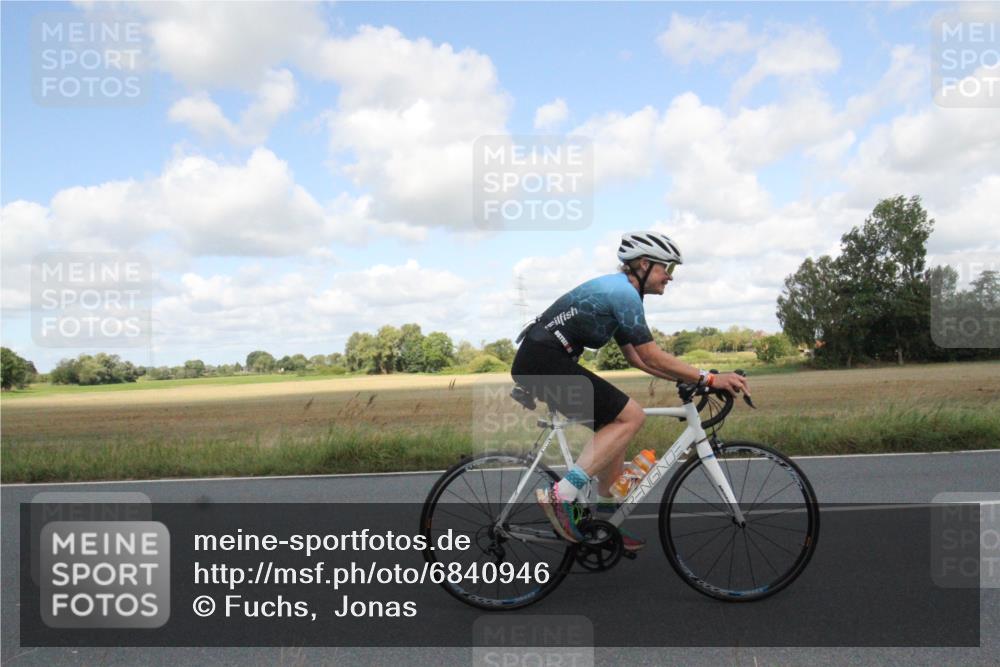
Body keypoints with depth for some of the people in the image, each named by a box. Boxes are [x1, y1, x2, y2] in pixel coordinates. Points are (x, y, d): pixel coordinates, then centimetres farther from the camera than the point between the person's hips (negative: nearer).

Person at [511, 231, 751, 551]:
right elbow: (653, 358, -12)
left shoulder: (617, 289, 20)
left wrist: (691, 378, 17)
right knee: (631, 416, -12)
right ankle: (562, 495, -15)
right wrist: (708, 378, -8)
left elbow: (637, 358, 22)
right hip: (545, 362, -10)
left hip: (537, 362, 10)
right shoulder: (624, 292, -11)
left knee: (616, 424, 12)